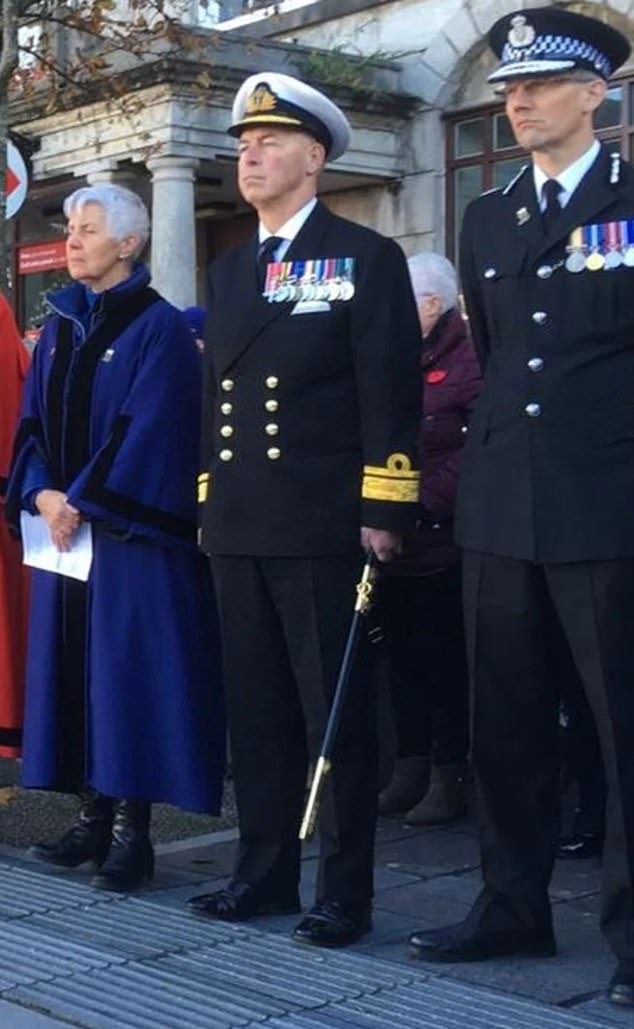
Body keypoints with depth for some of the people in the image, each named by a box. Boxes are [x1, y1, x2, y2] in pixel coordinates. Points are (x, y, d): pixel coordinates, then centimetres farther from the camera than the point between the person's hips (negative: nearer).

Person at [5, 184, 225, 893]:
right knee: (73, 666, 8)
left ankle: (133, 830, 1)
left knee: (129, 668, -5)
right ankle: (94, 815, 16)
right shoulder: (60, 325, 14)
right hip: (65, 526, 7)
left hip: (132, 528, -7)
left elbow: (147, 429, -14)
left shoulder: (159, 326, -6)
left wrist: (82, 501, -16)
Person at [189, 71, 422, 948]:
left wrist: (383, 511, -14)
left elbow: (392, 393, -8)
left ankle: (345, 891, 8)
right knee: (256, 707, 11)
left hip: (322, 523, -6)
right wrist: (210, 503, 14)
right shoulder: (228, 272, 18)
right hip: (238, 526, 6)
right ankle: (264, 870, 22)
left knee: (336, 710, 0)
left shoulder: (366, 258, -1)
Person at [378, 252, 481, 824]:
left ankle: (450, 778, 8)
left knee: (445, 661, -1)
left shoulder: (468, 359, -8)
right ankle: (411, 771, 20)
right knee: (405, 658, 11)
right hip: (394, 541, 7)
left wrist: (431, 498, -18)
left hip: (441, 540, -7)